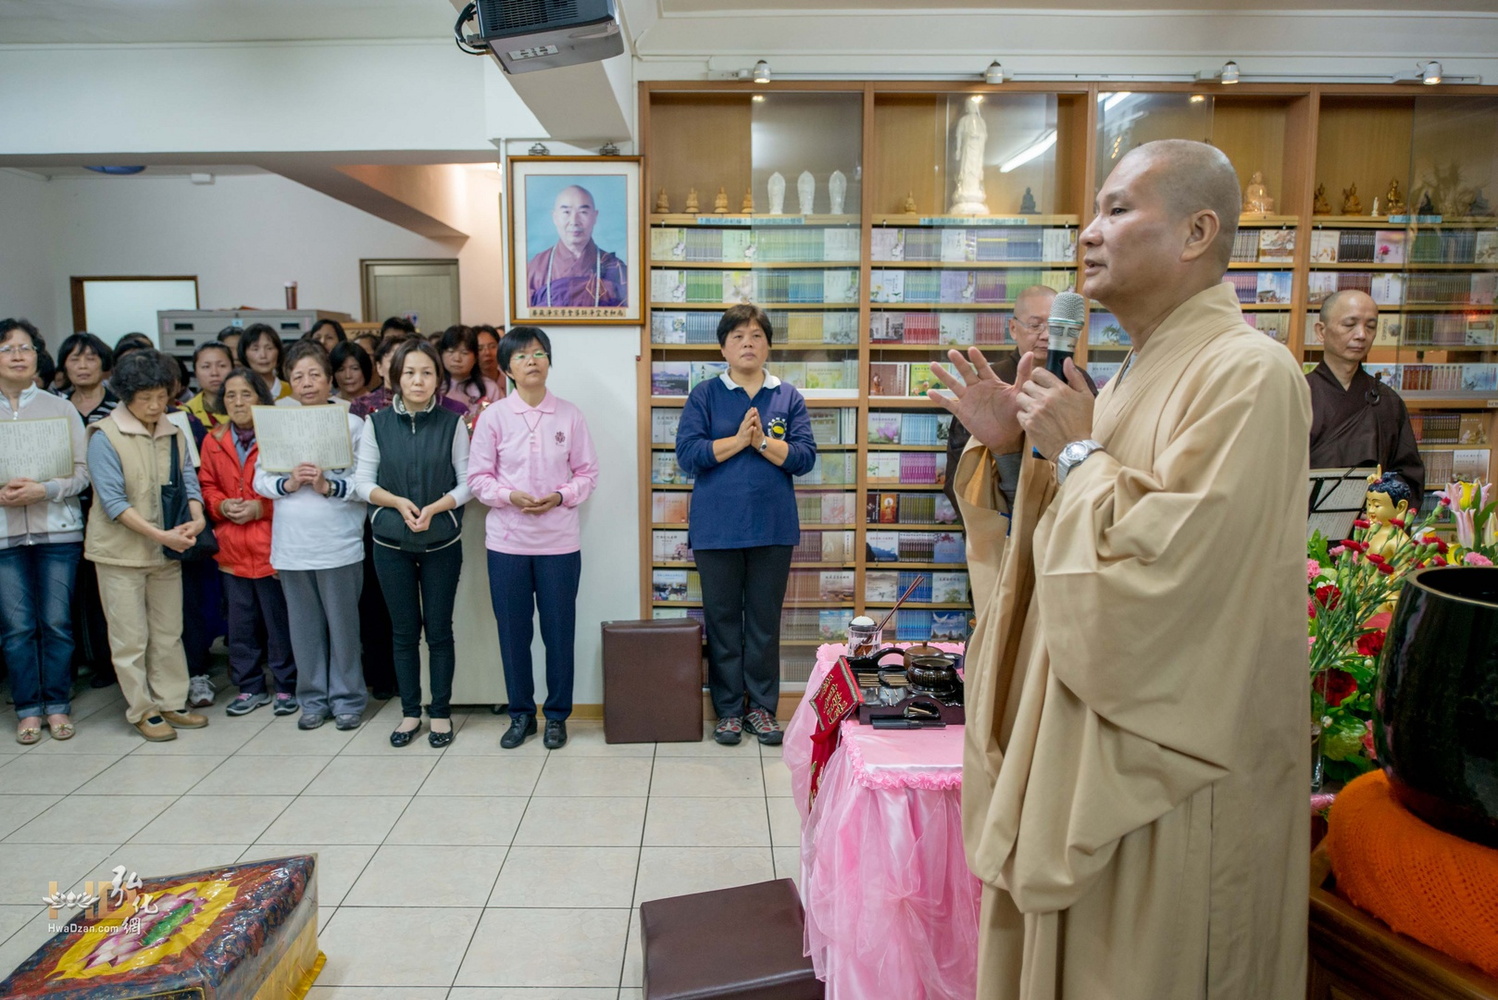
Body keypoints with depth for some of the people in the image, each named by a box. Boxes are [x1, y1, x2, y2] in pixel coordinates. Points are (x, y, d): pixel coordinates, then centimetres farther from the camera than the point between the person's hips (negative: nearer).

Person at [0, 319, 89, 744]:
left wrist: (45, 489, -16)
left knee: (57, 622, 5)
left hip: (58, 530, 0)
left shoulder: (61, 408, 4)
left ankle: (58, 705, 17)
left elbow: (82, 472, 0)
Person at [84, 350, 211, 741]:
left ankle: (170, 702, 23)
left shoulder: (174, 434, 5)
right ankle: (142, 710, 15)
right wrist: (157, 533, -23)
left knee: (169, 632, 12)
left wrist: (196, 519, -16)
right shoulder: (105, 437, -10)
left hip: (168, 551, 5)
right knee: (130, 637, 4)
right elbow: (112, 500, -15)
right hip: (121, 551, -5)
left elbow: (189, 482, 4)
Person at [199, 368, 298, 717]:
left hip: (271, 546, -5)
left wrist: (260, 508, -15)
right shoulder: (213, 441, 7)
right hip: (231, 547, 5)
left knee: (279, 620, 3)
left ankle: (286, 686, 18)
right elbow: (207, 487, 15)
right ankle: (249, 686, 26)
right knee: (241, 623, 13)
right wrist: (221, 505, -5)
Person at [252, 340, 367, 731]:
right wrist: (288, 483, -14)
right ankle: (313, 698, 25)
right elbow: (260, 480, 5)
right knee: (304, 625, 12)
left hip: (339, 544, -3)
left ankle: (347, 698, 19)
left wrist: (329, 486, -20)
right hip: (292, 545, 3)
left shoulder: (351, 423, -2)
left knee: (342, 623, 6)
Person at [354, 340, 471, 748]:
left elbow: (467, 483, -5)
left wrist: (434, 508, -20)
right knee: (404, 631, 10)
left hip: (442, 542, -1)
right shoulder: (378, 423, 0)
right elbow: (362, 481, 0)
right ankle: (410, 712, 23)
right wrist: (397, 502, -17)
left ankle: (441, 712, 20)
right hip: (391, 542, 1)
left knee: (439, 630, 6)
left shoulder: (452, 423, -4)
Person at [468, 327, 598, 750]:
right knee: (512, 629, 9)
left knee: (559, 628, 7)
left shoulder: (569, 415, -1)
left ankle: (557, 714, 23)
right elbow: (478, 477, 1)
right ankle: (521, 713, 26)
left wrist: (561, 497, -14)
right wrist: (510, 496, -16)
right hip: (507, 540, 1)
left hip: (559, 540, 0)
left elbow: (587, 472, 3)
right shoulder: (493, 416, -1)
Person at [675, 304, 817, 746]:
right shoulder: (705, 395, 2)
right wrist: (738, 440, -15)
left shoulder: (789, 397, 5)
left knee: (765, 622, 9)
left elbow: (805, 457, -3)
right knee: (722, 621, 7)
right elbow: (687, 453, -9)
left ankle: (762, 707, 22)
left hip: (773, 528, 1)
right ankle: (728, 710, 20)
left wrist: (763, 441, -16)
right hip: (717, 528, -1)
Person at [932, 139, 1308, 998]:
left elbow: (1169, 560, -28)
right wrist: (1012, 450, 0)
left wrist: (1080, 451, -15)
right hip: (1088, 742, 9)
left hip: (1169, 766, -8)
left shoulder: (1247, 373, -19)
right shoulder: (1142, 373, 10)